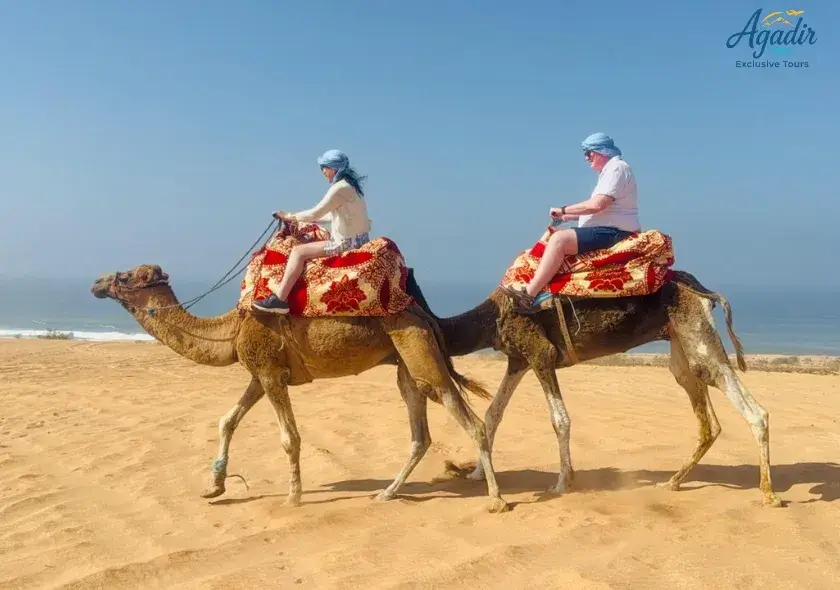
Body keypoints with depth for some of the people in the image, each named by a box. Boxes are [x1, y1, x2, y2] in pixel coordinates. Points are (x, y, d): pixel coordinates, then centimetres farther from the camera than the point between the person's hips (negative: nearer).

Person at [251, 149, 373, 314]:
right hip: (355, 239, 10)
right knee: (306, 244, 18)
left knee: (298, 251, -9)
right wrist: (300, 218, 21)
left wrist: (288, 216, -1)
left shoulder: (340, 188, -16)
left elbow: (315, 214, -16)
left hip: (347, 243, -10)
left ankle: (278, 300, -13)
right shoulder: (350, 185, 15)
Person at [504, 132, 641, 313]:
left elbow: (597, 204, -23)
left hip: (613, 233, -11)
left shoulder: (617, 168, -10)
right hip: (608, 231, 11)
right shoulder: (610, 171, 22)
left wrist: (563, 210, -12)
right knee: (557, 239, 10)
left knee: (559, 239, -25)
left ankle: (528, 295, -31)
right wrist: (567, 216, 10)